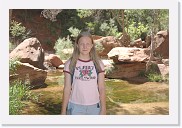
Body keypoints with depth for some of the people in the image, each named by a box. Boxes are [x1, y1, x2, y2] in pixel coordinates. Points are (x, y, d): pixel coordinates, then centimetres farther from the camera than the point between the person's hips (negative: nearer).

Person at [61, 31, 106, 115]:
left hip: (94, 107, 2)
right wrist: (63, 110, -2)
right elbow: (67, 89, -2)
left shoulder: (98, 64, -1)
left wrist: (103, 109, -1)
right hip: (75, 107, -1)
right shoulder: (70, 64, -4)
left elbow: (101, 88, 1)